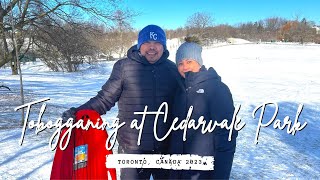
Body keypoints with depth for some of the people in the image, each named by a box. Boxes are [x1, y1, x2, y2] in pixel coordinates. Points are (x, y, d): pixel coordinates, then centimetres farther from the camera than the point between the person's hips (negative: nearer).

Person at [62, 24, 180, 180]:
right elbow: (105, 98, -5)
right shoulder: (124, 67, -6)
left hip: (166, 146, 3)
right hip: (132, 147, -3)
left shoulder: (172, 68, 3)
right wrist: (78, 112, -16)